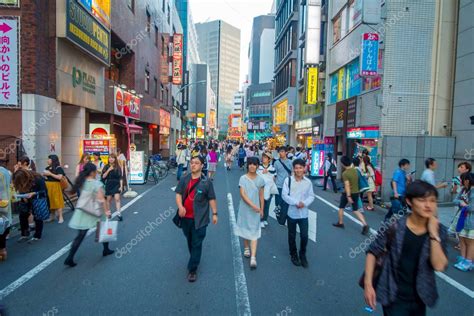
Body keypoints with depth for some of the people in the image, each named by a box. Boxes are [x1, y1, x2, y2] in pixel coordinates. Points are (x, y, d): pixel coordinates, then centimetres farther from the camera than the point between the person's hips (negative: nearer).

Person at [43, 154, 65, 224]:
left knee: (57, 201, -6)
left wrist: (50, 174, -15)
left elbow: (60, 177, -18)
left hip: (55, 186, -6)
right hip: (48, 186, 6)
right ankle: (52, 216, 19)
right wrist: (44, 174, -2)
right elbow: (43, 175, 20)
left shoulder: (58, 168, -7)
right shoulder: (47, 168, 13)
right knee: (50, 202, 9)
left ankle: (60, 217, -3)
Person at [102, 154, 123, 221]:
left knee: (117, 198, -12)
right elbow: (103, 176, -5)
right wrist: (108, 170, -17)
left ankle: (119, 214, -14)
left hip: (116, 185, -1)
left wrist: (121, 186, -4)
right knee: (109, 199, 10)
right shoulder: (106, 167, 2)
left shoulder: (118, 167, 2)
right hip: (109, 185, 1)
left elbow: (120, 178, 2)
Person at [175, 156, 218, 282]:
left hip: (199, 219, -4)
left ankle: (192, 269, 12)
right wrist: (180, 206, -21)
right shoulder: (184, 179, 1)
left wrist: (215, 213, -2)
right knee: (189, 241, 22)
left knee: (197, 244, 1)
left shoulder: (206, 182, -7)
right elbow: (178, 194, -3)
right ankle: (194, 258, 46)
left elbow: (211, 199, -2)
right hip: (185, 217, 4)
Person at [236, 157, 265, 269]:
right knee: (245, 228, 15)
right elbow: (242, 194, -14)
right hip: (245, 208, 0)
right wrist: (252, 205, -23)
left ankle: (253, 257, -6)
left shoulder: (260, 179, -1)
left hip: (256, 209, 0)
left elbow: (261, 195, 6)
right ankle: (246, 248, 38)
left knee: (254, 232, -3)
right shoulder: (243, 178, -7)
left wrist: (262, 209, 6)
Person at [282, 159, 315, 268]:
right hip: (292, 213, -1)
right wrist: (296, 202, -20)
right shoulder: (288, 180, -8)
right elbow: (284, 195, -11)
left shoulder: (308, 182, -2)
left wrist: (304, 203, -17)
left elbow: (311, 196, 2)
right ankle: (293, 255, 34)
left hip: (303, 214, 1)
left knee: (304, 236, 2)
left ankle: (302, 255, 27)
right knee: (292, 236, 13)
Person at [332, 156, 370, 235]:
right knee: (356, 210, 11)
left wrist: (348, 196, -25)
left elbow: (347, 185, -26)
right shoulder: (355, 170, 2)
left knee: (341, 208, 16)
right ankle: (365, 225, -4)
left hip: (347, 193, -6)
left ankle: (340, 223, 28)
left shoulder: (345, 173, -20)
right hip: (356, 193, 6)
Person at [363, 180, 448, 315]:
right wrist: (368, 284, -14)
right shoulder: (394, 227, -18)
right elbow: (373, 252, -10)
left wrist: (433, 233, -23)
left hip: (419, 297, 4)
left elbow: (439, 266, -16)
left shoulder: (440, 231, -8)